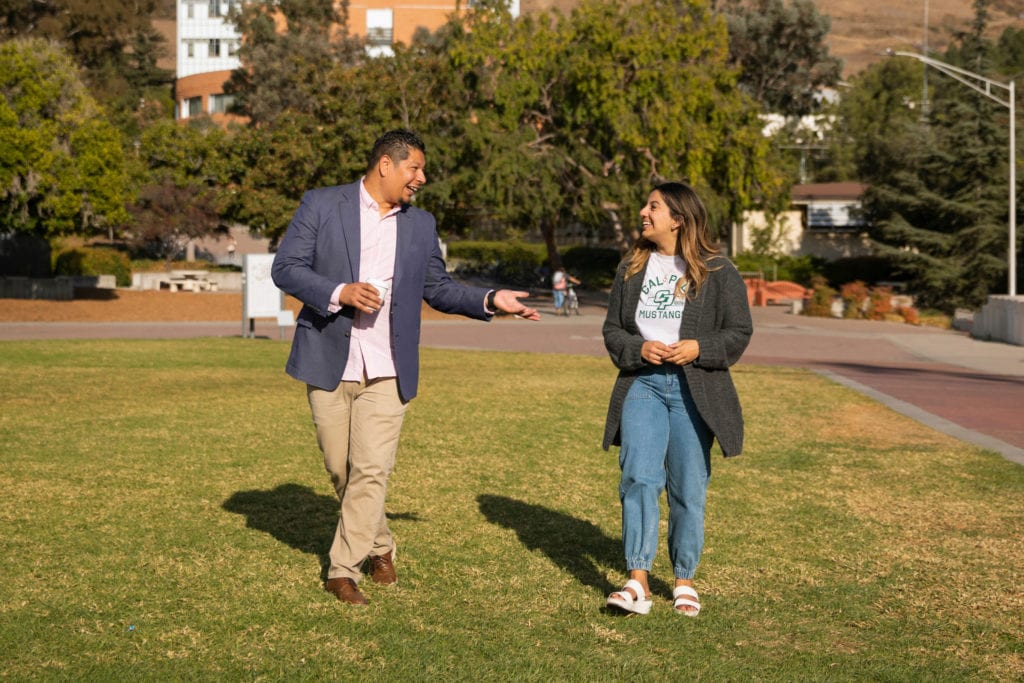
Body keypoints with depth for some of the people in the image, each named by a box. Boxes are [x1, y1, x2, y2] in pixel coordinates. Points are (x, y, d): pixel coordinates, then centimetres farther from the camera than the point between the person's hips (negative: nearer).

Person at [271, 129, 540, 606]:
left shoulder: (421, 225, 11)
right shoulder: (322, 205, 0)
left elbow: (439, 289, 18)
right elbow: (286, 268, -5)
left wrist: (491, 300, 4)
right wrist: (339, 293, -19)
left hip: (386, 370, 2)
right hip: (330, 363, -1)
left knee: (371, 471, -8)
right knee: (340, 469, 8)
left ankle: (343, 570, 3)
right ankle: (379, 546, 31)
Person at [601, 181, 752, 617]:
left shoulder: (717, 272, 0)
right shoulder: (631, 268, 11)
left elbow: (739, 332, 1)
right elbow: (612, 329, 12)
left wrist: (699, 348, -15)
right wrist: (638, 348, -8)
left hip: (694, 389, -2)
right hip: (642, 384, 2)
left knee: (688, 488, 3)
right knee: (638, 477, -14)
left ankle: (684, 581, 17)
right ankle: (638, 581, -13)